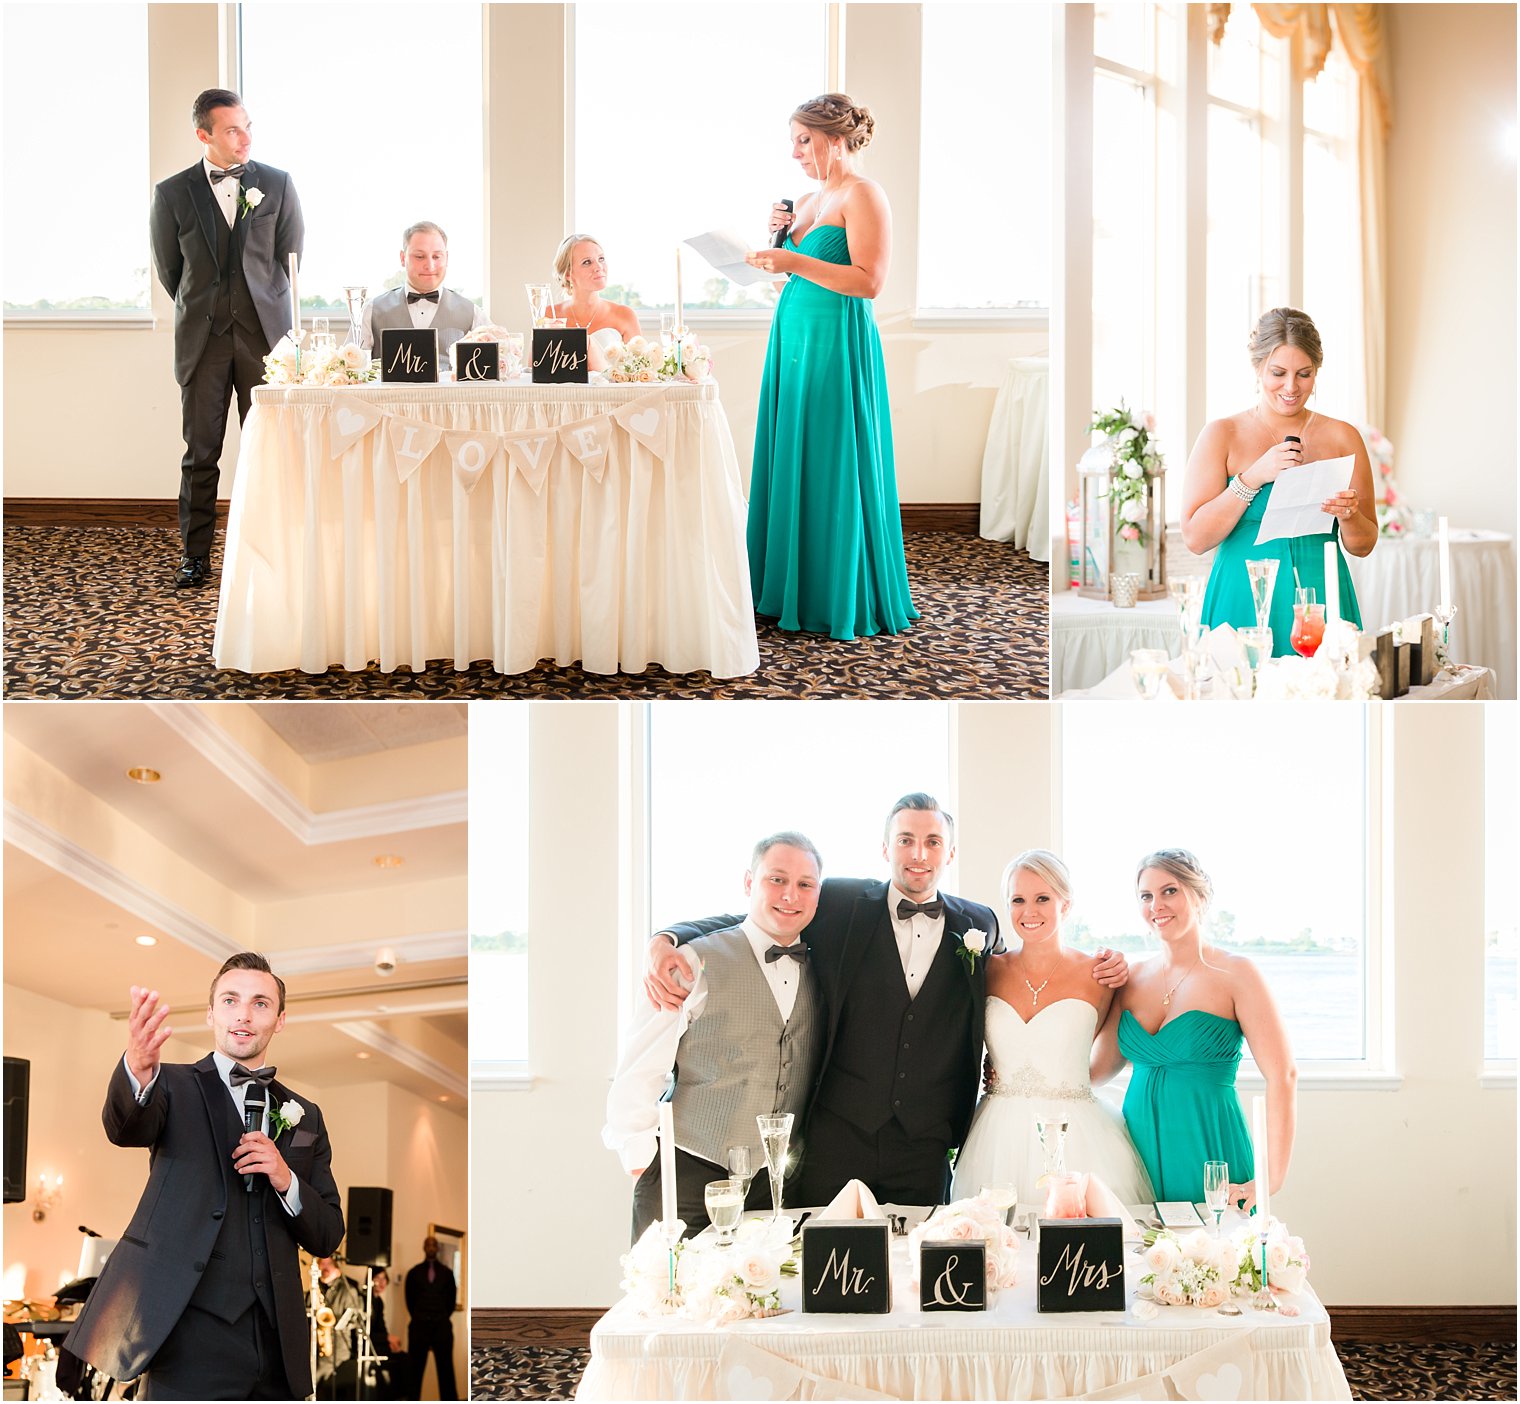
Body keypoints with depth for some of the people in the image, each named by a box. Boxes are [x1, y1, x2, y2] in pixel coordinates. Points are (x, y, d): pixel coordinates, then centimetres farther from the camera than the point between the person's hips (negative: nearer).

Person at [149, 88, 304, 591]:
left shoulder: (277, 184, 4)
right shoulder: (173, 193, 1)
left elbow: (290, 257, 10)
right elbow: (168, 269, 10)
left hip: (265, 335, 0)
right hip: (202, 339, 0)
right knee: (201, 452, 3)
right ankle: (194, 556, 10)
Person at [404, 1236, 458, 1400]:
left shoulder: (447, 1273, 8)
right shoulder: (414, 1273, 6)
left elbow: (452, 1299, 11)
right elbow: (410, 1300, 10)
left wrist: (443, 1318, 6)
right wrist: (419, 1318, 6)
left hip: (442, 1326, 0)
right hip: (419, 1326, 0)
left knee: (446, 1369, 0)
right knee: (415, 1370, 0)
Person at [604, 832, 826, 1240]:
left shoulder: (818, 972, 10)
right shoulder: (701, 962, -4)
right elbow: (638, 1072, -4)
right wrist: (641, 1161, -6)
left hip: (777, 1186, 4)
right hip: (688, 1179, -4)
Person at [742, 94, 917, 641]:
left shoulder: (862, 195, -9)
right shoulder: (807, 200, 16)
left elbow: (869, 281, -18)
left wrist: (795, 261, -22)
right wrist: (778, 234, 7)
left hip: (837, 344, -9)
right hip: (792, 337, 9)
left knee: (832, 471, -5)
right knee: (790, 465, 8)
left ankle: (842, 603, 3)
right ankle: (792, 591, 14)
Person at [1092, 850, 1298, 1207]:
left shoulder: (1234, 974, -6)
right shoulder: (1132, 977, 9)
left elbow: (1282, 1077, -11)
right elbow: (1099, 1069, 14)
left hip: (1208, 1151, -4)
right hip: (1142, 1147, 4)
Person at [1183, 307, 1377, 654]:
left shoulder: (1342, 437, 8)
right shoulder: (1221, 434, 2)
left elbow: (1364, 545, 10)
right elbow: (1195, 538, -7)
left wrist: (1348, 515, -11)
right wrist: (1255, 477, -13)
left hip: (1322, 606, 2)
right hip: (1242, 607, -2)